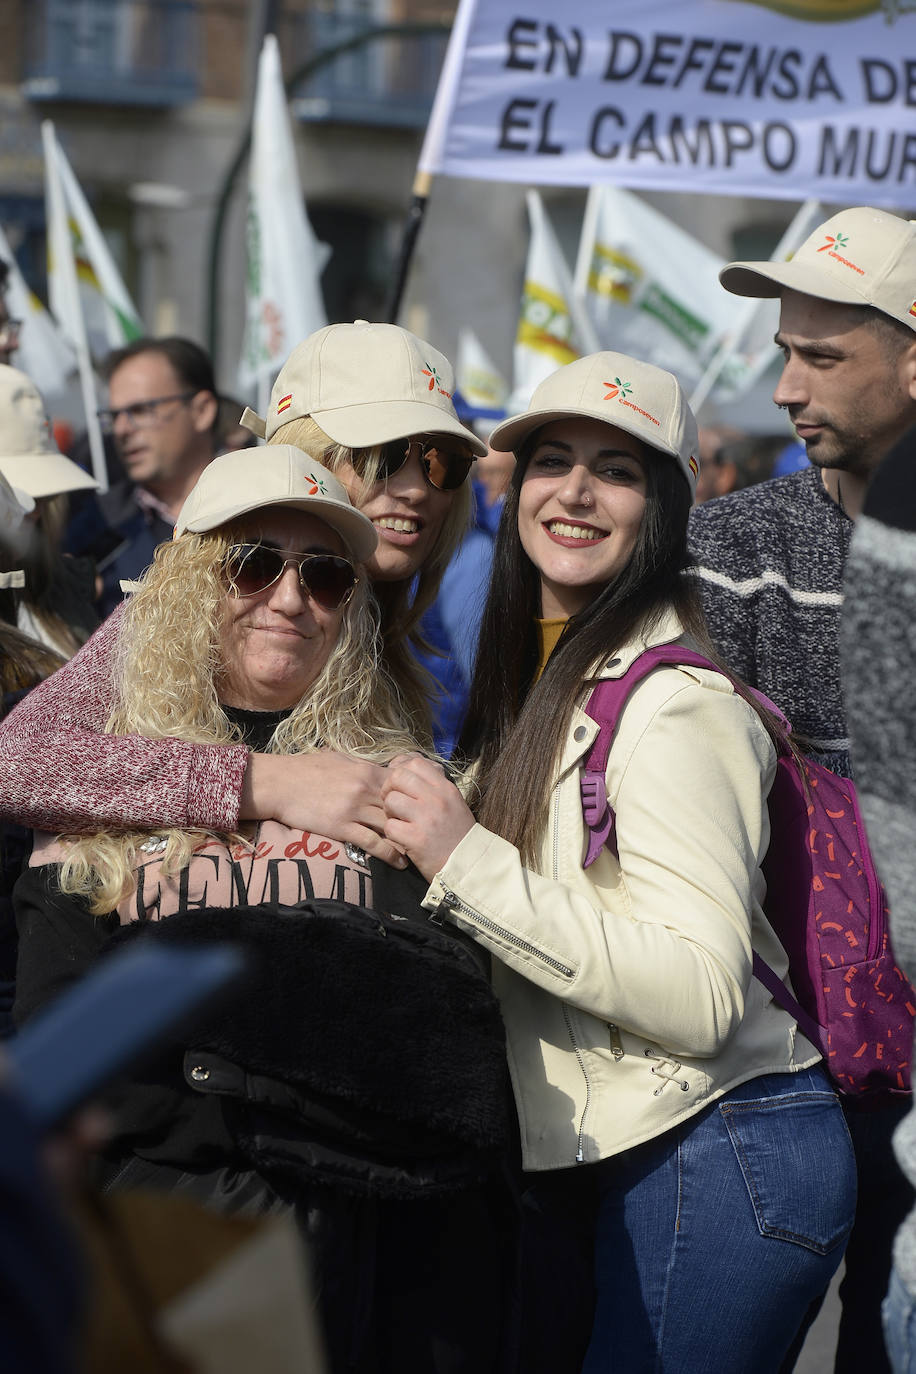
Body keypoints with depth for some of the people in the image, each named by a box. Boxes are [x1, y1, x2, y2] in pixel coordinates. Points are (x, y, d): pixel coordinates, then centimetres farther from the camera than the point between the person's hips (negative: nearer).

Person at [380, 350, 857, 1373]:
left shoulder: (677, 701, -16)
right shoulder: (544, 675, 12)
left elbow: (701, 996, -24)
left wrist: (471, 866, -24)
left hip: (720, 1161, -9)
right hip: (635, 1151, 9)